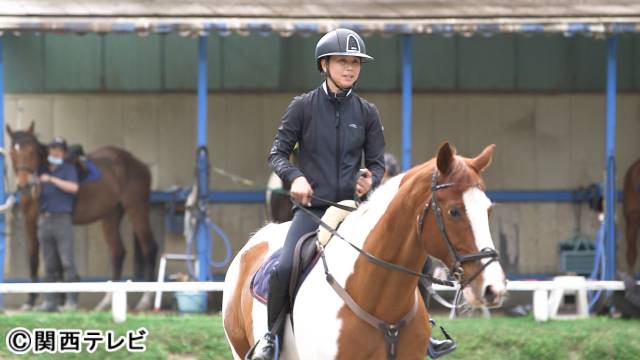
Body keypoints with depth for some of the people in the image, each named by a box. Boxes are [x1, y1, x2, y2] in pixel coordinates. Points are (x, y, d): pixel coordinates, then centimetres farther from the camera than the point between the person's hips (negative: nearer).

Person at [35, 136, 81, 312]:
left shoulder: (68, 169, 2)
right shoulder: (43, 172, 17)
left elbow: (73, 187, -16)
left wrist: (51, 179, -18)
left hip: (62, 220, -5)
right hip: (44, 221, 5)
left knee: (67, 261, -10)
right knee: (49, 264, 5)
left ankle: (72, 300, -10)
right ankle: (50, 300, 7)